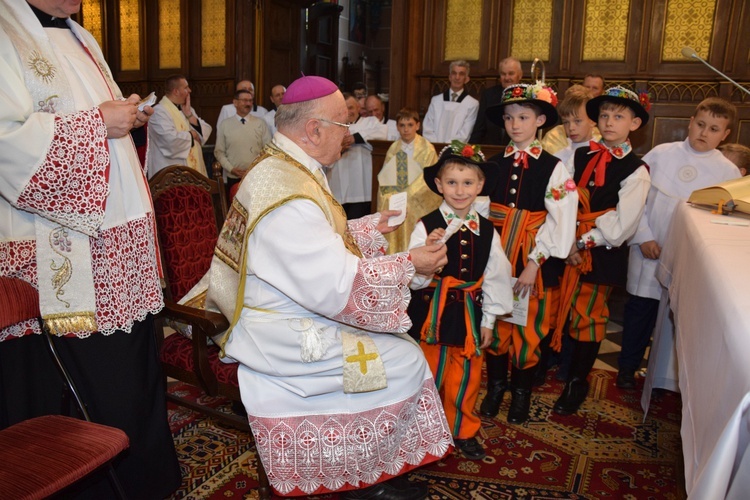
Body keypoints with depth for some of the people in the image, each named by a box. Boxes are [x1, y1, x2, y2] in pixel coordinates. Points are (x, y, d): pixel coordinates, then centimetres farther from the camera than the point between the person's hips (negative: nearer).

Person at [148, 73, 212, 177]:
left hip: (194, 170, 8)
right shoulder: (159, 111, -11)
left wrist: (189, 114, -5)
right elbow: (171, 139, -25)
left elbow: (206, 132, 6)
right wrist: (191, 134, -8)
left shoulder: (187, 109, 15)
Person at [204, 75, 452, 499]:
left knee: (395, 340, 13)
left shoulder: (278, 169, 5)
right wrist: (408, 265, -18)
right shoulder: (289, 200, -29)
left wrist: (374, 226, 11)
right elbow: (340, 288, -29)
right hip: (290, 346, -10)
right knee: (405, 362, -3)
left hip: (284, 317, 10)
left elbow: (321, 243, 16)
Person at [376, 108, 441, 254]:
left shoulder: (427, 149, -5)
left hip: (419, 205, -3)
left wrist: (408, 194, -15)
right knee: (394, 240, 3)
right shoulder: (393, 148, 6)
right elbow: (385, 178, 7)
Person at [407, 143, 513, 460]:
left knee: (466, 378, 15)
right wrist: (428, 252, -32)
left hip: (469, 314, 3)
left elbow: (495, 277, 7)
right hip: (432, 313, -3)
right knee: (429, 375, 10)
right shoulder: (426, 226, -13)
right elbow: (415, 280, -14)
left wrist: (488, 322, 8)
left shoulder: (486, 231, 0)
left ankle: (463, 431, 37)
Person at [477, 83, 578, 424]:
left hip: (533, 261, -3)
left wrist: (533, 264, -16)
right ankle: (496, 385, 30)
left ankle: (521, 392, 28)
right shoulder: (494, 164, 5)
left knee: (528, 328, 9)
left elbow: (560, 220, -11)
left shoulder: (553, 168, -6)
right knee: (495, 323, 10)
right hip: (494, 255, 3)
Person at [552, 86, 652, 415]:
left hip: (601, 252, -3)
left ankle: (577, 383, 23)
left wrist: (583, 242, -12)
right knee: (554, 310, 10)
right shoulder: (579, 156, 6)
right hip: (566, 245, 4)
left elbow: (622, 225, -11)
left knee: (587, 317, 6)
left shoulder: (636, 170, -6)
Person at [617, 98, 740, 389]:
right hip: (649, 250, 0)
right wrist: (643, 236, -7)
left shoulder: (728, 172, -1)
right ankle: (627, 367, 28)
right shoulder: (661, 154, -1)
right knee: (640, 310, 9)